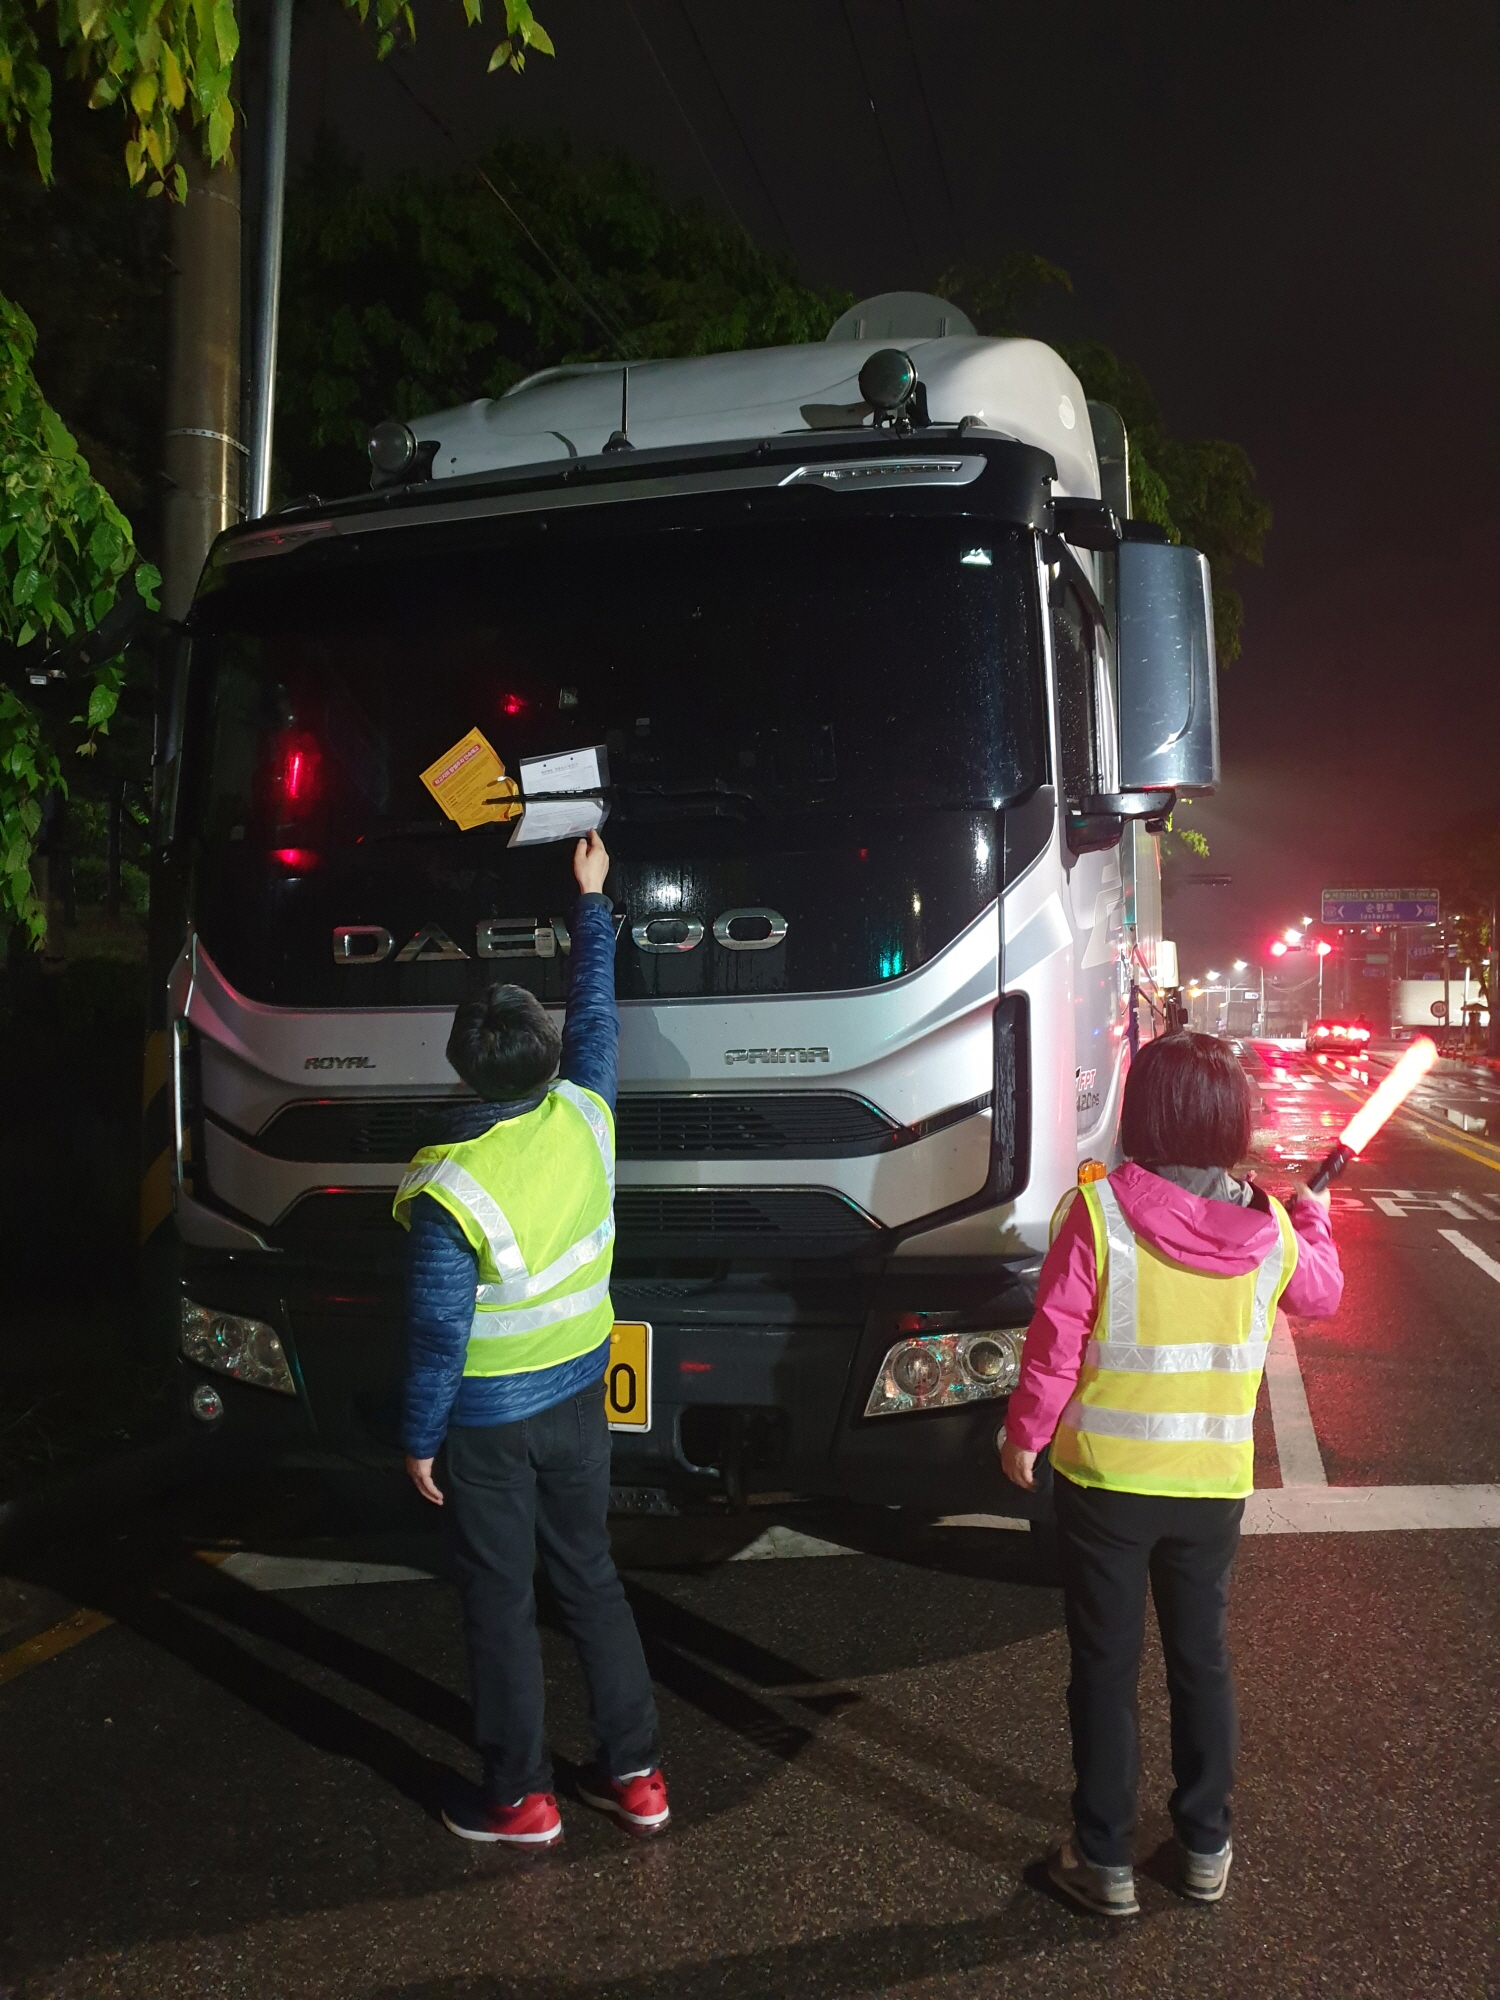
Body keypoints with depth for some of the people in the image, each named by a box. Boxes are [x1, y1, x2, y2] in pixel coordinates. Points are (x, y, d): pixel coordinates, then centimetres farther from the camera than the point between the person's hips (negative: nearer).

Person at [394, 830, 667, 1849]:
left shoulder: (451, 1192, -25)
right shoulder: (586, 1118, -12)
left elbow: (439, 1334, -19)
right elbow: (597, 1010, 5)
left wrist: (420, 1440, -4)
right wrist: (594, 900, 16)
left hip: (489, 1421, -5)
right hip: (578, 1399, 5)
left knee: (501, 1603, 11)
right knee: (591, 1578, 18)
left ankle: (521, 1797, 25)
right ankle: (636, 1774, 28)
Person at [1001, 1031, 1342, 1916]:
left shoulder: (1098, 1212, -19)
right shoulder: (1272, 1231, -7)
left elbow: (1055, 1340, -16)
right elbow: (1323, 1291, 15)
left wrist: (1025, 1434, -1)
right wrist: (1315, 1217, 34)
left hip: (1105, 1478, -3)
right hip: (1215, 1481, 3)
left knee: (1106, 1667, 11)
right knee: (1203, 1660, 20)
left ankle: (1106, 1860, 23)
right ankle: (1206, 1849, 34)